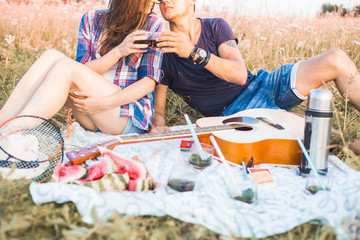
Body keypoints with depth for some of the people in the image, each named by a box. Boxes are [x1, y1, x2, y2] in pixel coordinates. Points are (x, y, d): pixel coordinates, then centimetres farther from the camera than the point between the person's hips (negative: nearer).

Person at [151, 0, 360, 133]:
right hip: (233, 113, -4)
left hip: (262, 85, 4)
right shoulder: (163, 55, -2)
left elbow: (240, 74, -15)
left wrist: (195, 53, -27)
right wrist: (159, 126, -25)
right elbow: (158, 110, 0)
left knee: (337, 59, -12)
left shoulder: (216, 27, 1)